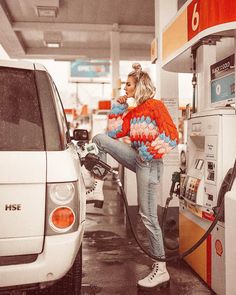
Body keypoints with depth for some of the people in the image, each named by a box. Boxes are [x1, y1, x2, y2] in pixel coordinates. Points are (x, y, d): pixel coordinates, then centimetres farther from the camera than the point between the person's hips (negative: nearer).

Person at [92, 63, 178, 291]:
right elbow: (114, 133, 15)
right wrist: (118, 108, 13)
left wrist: (151, 151, -19)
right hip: (136, 158, 8)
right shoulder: (133, 112, 16)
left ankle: (161, 271, 6)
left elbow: (172, 135, -15)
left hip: (149, 162, -8)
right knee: (100, 139, 0)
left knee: (148, 216, -6)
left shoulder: (155, 106, -7)